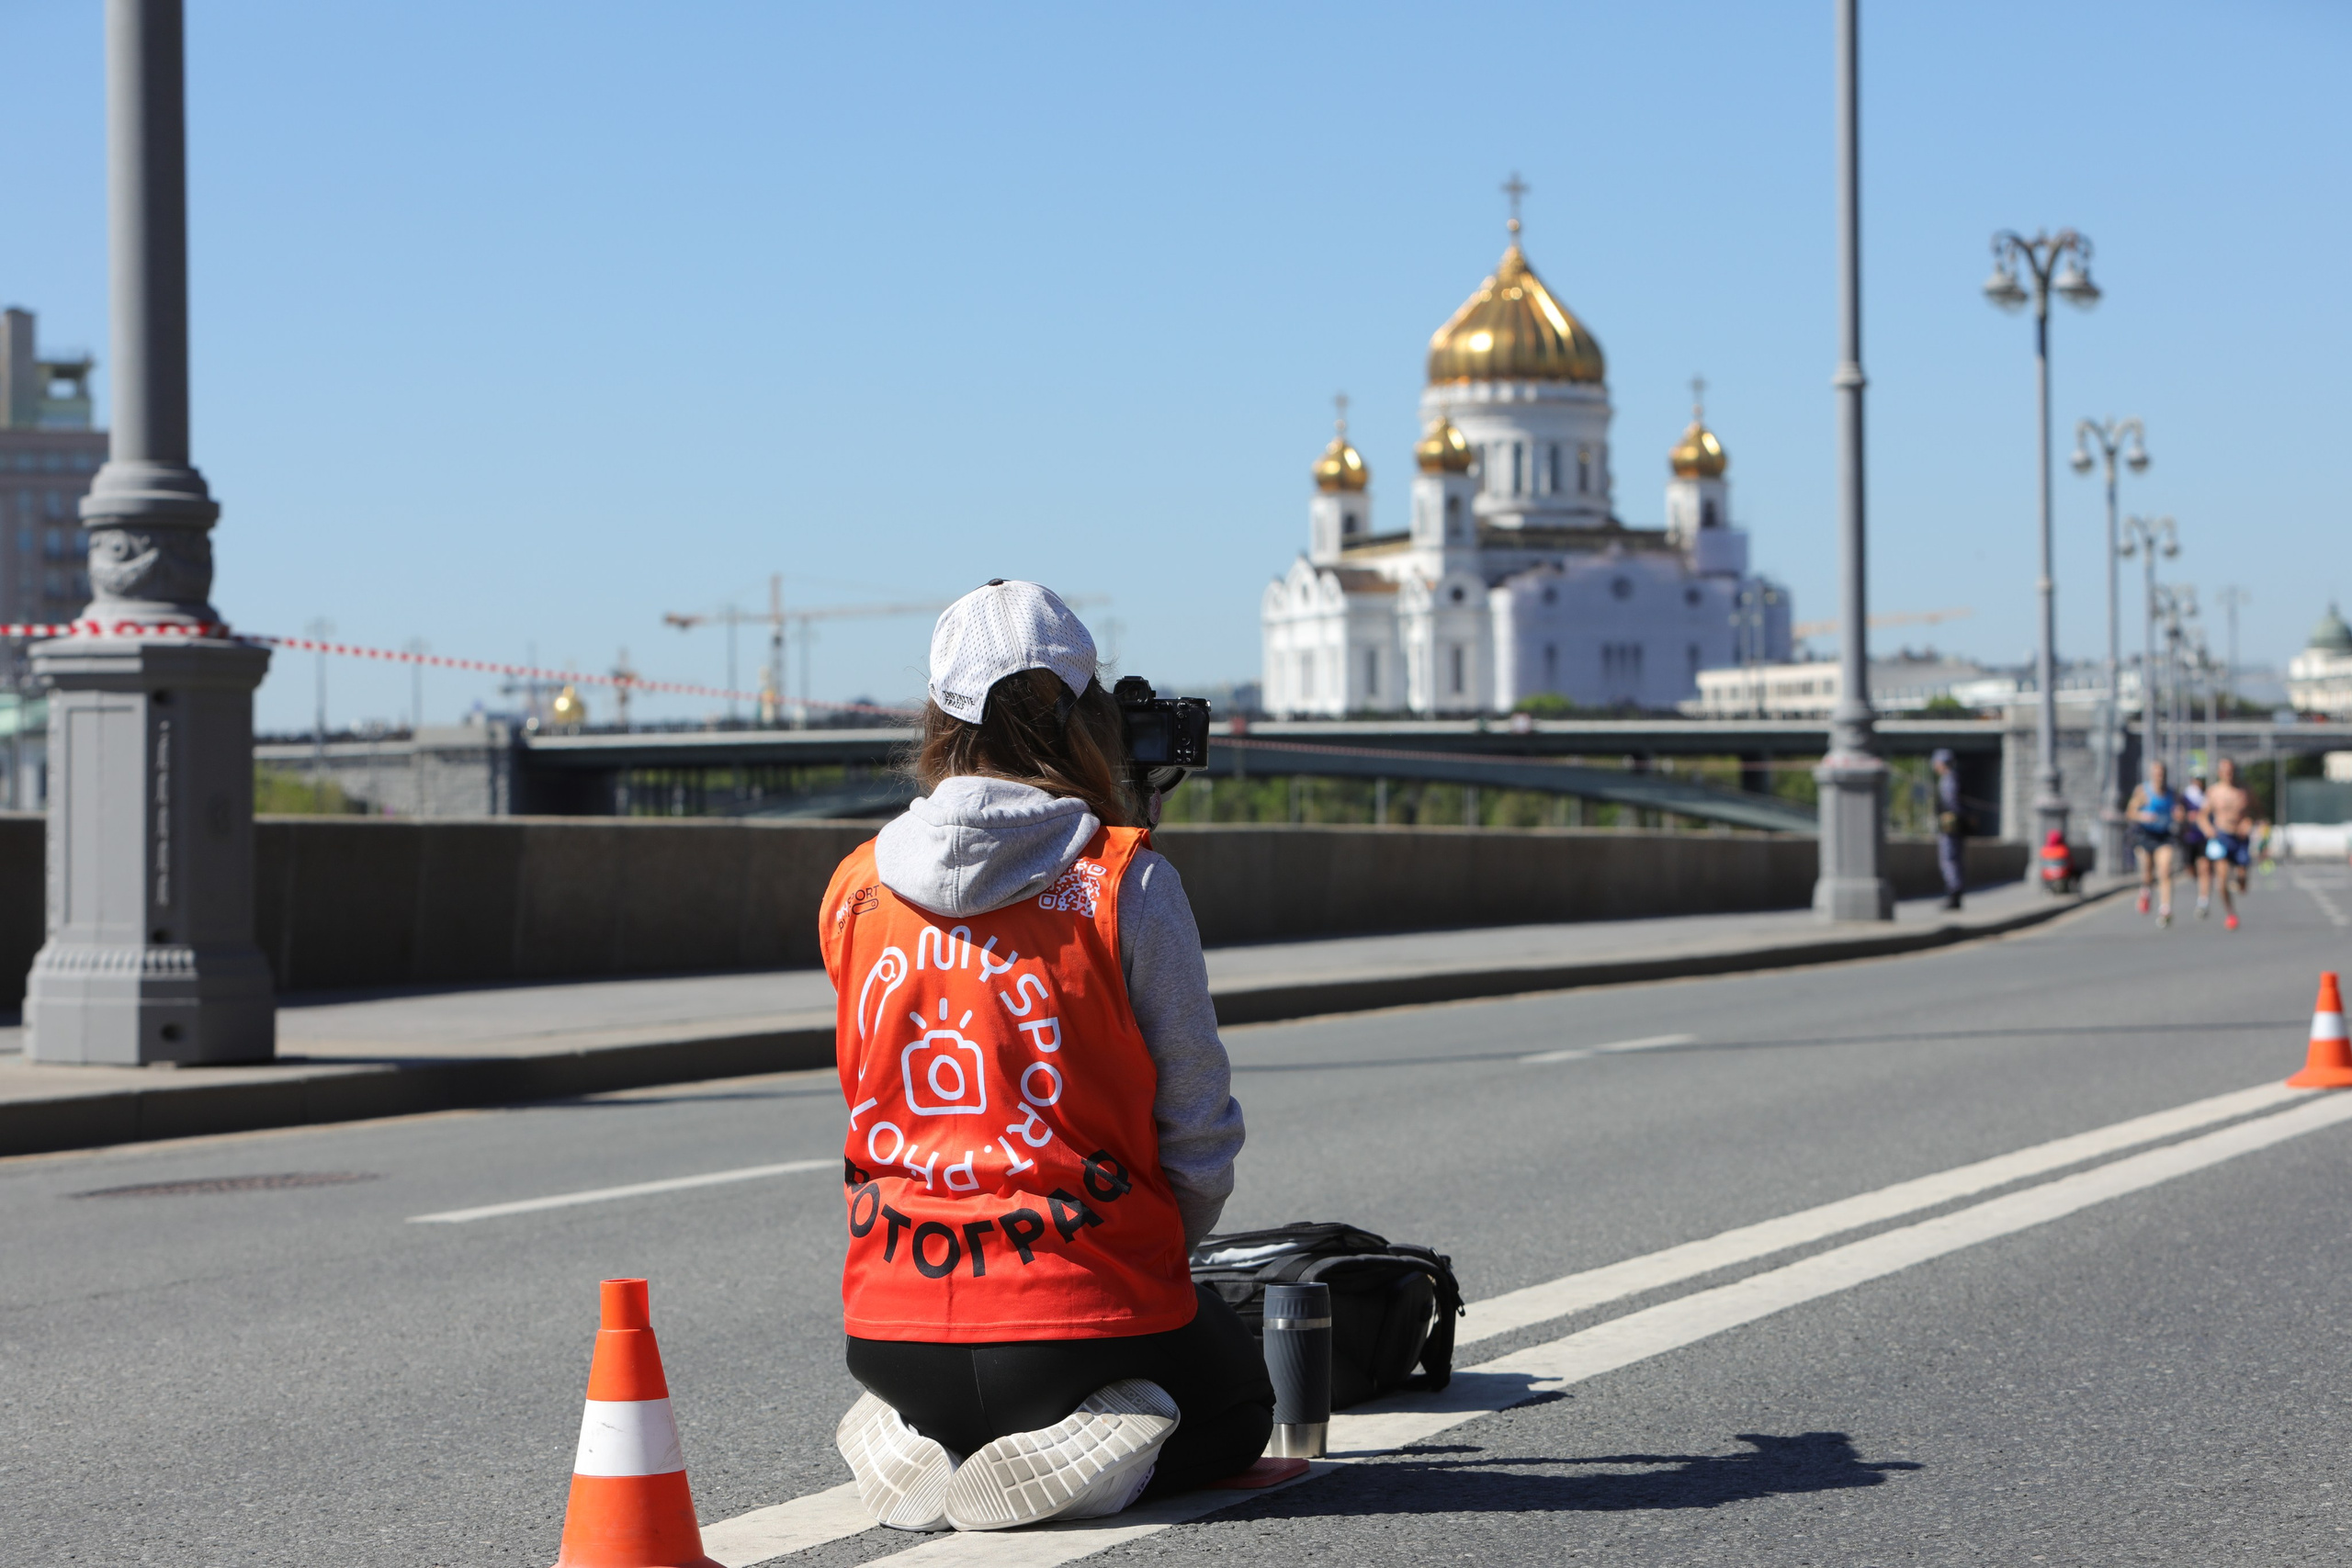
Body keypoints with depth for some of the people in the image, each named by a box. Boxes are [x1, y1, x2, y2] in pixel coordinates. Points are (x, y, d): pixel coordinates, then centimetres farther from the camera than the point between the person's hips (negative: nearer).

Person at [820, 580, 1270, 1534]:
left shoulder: (855, 889, 1)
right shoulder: (1126, 882, -11)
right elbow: (1199, 1132, -4)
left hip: (894, 1330, 4)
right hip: (1082, 1322, -4)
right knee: (1237, 1402, 29)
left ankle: (905, 1451, 1)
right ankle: (1076, 1454, -5)